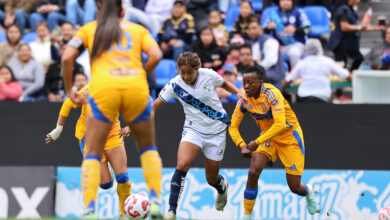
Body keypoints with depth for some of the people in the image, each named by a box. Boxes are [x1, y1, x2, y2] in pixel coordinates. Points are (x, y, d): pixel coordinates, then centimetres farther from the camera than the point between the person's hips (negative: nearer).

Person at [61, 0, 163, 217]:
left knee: (93, 155, 7)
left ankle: (89, 210, -10)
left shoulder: (88, 29, 19)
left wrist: (69, 90, 16)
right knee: (148, 148, 20)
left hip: (103, 88, -1)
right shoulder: (138, 29, 21)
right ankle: (156, 201, 5)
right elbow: (156, 55, 4)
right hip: (136, 88, 1)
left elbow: (67, 58, 6)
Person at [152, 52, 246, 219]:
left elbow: (225, 84, 10)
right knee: (182, 165, -28)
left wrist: (238, 92, -9)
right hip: (193, 129, 0)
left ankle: (223, 187, 48)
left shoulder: (209, 75, -13)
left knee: (212, 179, 8)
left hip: (216, 130, 0)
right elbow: (154, 106, -7)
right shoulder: (175, 85, -12)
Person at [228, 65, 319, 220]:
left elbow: (280, 125, -38)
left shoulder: (271, 94, -29)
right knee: (253, 172, -21)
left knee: (294, 187, -1)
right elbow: (233, 127, -2)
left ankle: (308, 193, 38)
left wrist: (257, 142, -39)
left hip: (289, 137, -4)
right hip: (268, 137, 4)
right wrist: (242, 146, -20)